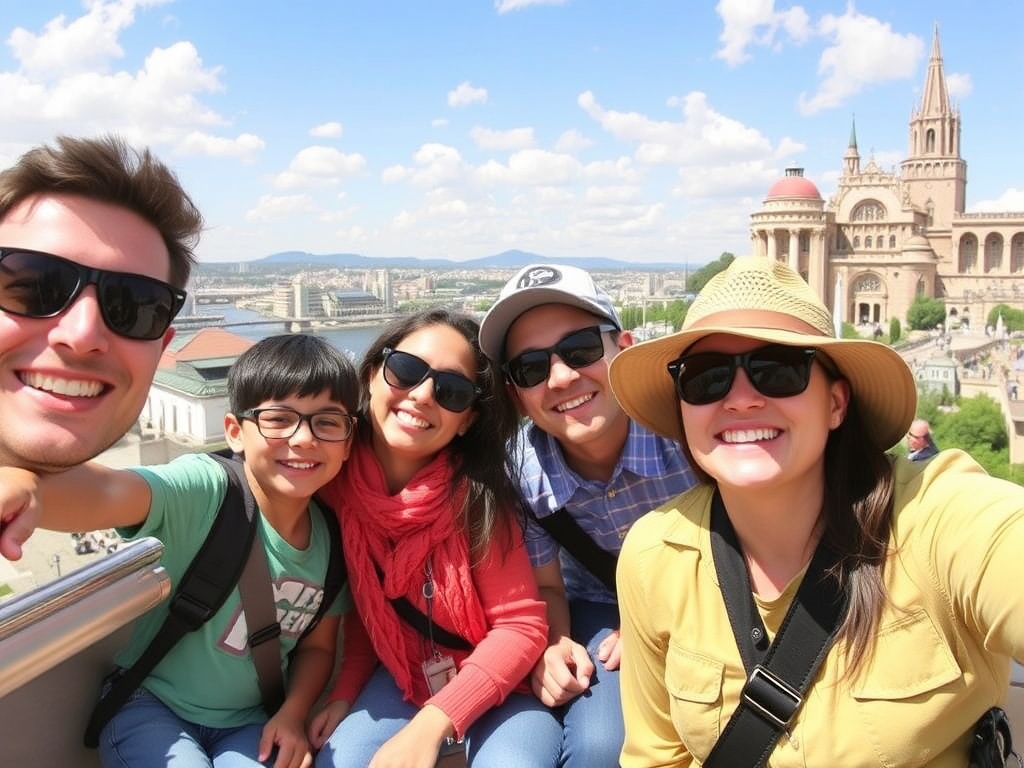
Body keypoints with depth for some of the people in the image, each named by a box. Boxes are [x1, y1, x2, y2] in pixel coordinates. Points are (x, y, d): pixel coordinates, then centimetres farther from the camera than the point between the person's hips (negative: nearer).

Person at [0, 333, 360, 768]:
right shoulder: (203, 491, -23)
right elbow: (105, 493, -44)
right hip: (151, 705, -2)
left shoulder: (333, 537, -8)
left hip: (250, 724, 3)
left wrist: (293, 713, -10)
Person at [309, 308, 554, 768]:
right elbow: (361, 602, 2)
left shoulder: (477, 492, -23)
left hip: (497, 679, -2)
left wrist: (430, 725, -27)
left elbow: (521, 625, -22)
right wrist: (345, 692, -7)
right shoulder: (335, 476, -12)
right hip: (401, 674, 3)